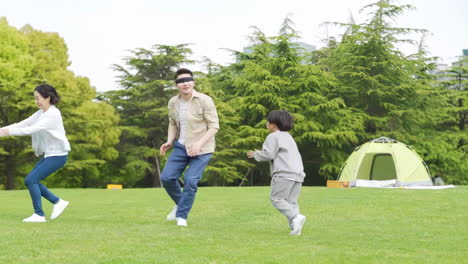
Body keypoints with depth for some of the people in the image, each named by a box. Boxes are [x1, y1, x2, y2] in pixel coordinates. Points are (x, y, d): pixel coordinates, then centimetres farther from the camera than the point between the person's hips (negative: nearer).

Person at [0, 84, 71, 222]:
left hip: (58, 155, -9)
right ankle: (58, 202, 15)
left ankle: (39, 215, -3)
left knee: (31, 180, -13)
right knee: (30, 181, 6)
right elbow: (23, 124, 4)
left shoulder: (53, 114, -17)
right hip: (49, 155, 9)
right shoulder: (41, 113, 11)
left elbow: (33, 129, -27)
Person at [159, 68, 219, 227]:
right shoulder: (173, 103, 0)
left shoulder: (205, 101, -16)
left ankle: (182, 216, 4)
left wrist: (199, 144, -25)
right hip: (181, 146, 5)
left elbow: (214, 126, -14)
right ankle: (180, 204, 27)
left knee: (190, 181, -14)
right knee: (167, 178, 0)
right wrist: (169, 141, -2)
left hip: (201, 149, -5)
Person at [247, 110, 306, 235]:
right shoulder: (289, 137, 28)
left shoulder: (273, 137, 0)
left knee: (276, 198, -5)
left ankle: (295, 217, -22)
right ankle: (295, 227, -3)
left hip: (284, 173, -8)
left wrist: (256, 154, 8)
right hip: (298, 174, 8)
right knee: (291, 201, 9)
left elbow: (269, 154, -10)